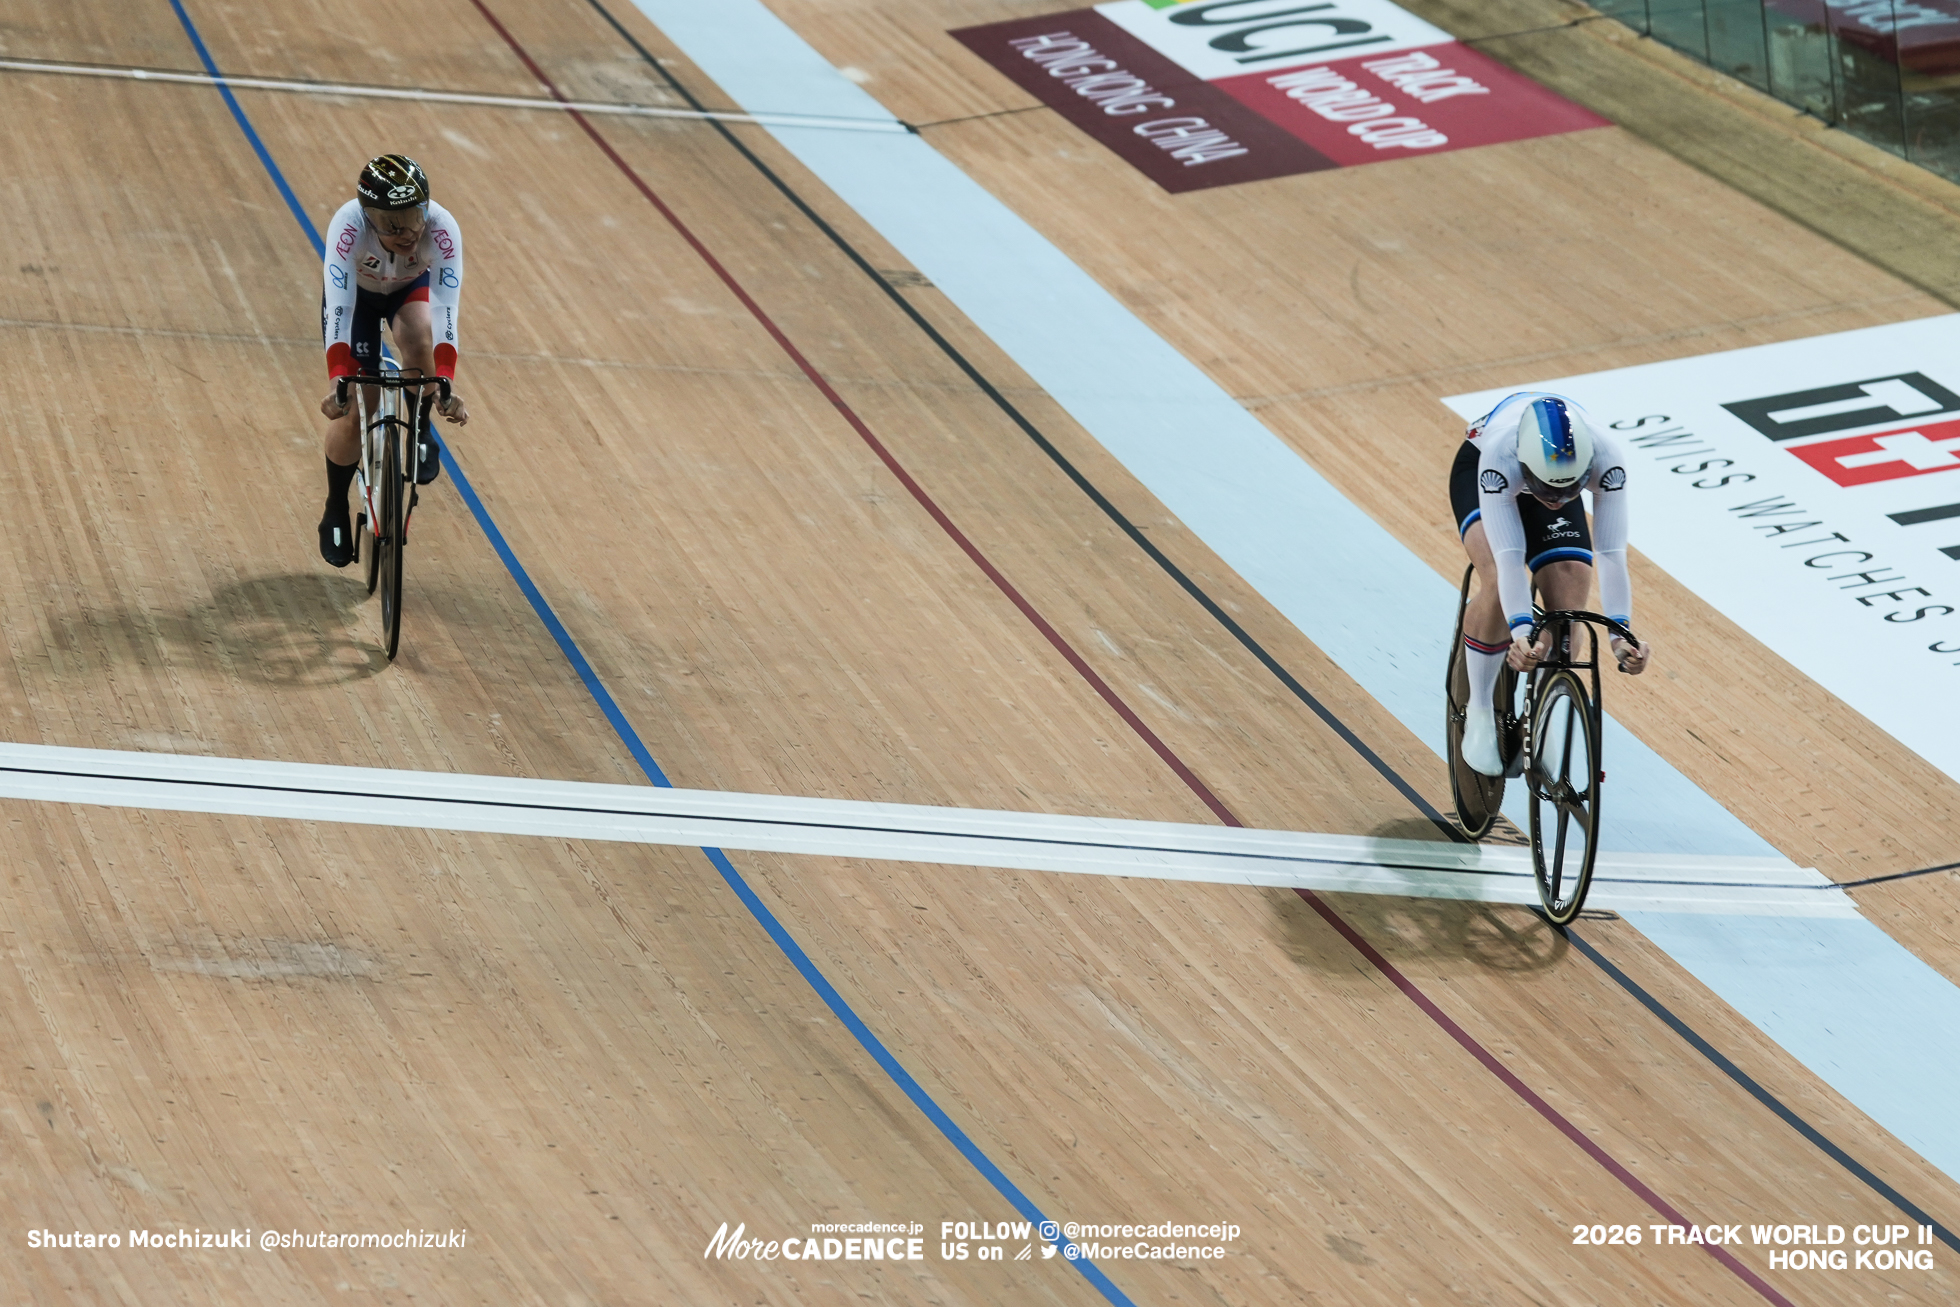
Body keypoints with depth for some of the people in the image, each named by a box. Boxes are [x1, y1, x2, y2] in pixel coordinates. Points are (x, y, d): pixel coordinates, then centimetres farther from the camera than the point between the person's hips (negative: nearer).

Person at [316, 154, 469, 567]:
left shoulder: (442, 228, -38)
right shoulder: (348, 224, -41)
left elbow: (445, 312, -42)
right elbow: (339, 309, -45)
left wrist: (446, 383, -54)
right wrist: (338, 381, -56)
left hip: (412, 287, 1)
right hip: (356, 291, -1)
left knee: (418, 340, -34)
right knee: (352, 411, -7)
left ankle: (420, 431, -4)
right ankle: (336, 514, 19)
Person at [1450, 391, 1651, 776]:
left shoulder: (1606, 455, -39)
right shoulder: (1499, 453, -45)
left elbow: (1611, 554, -39)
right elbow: (1510, 558, -47)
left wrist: (1621, 634, -50)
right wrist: (1521, 634, -59)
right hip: (1477, 469, -2)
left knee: (1568, 606, -15)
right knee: (1498, 584, -30)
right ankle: (1479, 714, -9)